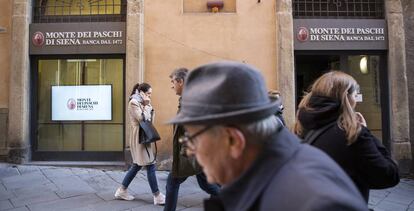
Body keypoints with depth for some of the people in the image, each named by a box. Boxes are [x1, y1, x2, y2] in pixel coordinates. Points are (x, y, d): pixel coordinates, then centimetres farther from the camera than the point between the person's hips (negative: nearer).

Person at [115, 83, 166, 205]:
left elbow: (150, 119, 13)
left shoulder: (140, 103, 15)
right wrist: (147, 105, -10)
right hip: (139, 138, -10)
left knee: (137, 165, 15)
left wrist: (148, 106, 2)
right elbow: (143, 119, -20)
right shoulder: (133, 102, -12)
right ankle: (157, 196, -1)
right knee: (150, 166, -8)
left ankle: (122, 191, 24)